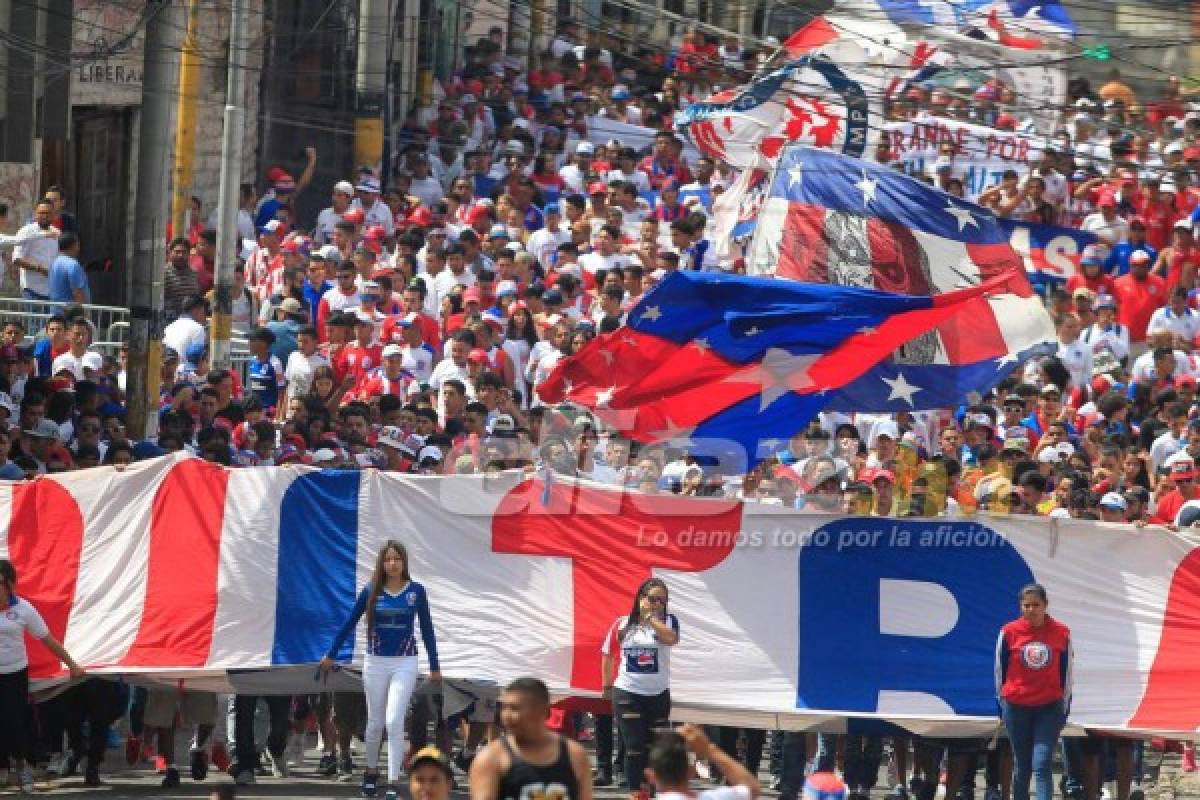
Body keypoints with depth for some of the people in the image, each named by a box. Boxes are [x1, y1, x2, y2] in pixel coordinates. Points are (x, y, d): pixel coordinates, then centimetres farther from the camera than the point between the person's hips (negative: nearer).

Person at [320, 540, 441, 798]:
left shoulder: (416, 591, -2)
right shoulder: (371, 592, 0)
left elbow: (427, 629, 5)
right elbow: (350, 624, 9)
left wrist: (434, 667, 8)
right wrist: (331, 655, 13)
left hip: (404, 664, -2)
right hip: (375, 663, 2)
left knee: (394, 722, -11)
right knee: (375, 723, 11)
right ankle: (371, 772, 31)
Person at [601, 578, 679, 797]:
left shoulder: (668, 622, -1)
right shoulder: (622, 624, 0)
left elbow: (671, 639, -24)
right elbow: (608, 654, 9)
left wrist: (650, 616, -18)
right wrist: (607, 685, 11)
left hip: (658, 694, 1)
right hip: (627, 694, -1)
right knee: (634, 748, -4)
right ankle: (634, 793, 2)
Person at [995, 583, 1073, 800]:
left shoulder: (1061, 633, 0)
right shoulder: (1009, 632, -2)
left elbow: (1066, 673, 7)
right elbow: (1000, 670, 8)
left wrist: (1064, 709, 8)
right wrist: (1003, 704, 10)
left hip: (1049, 707, -1)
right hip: (1017, 707, 1)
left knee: (1042, 766, -11)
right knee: (1022, 767, 10)